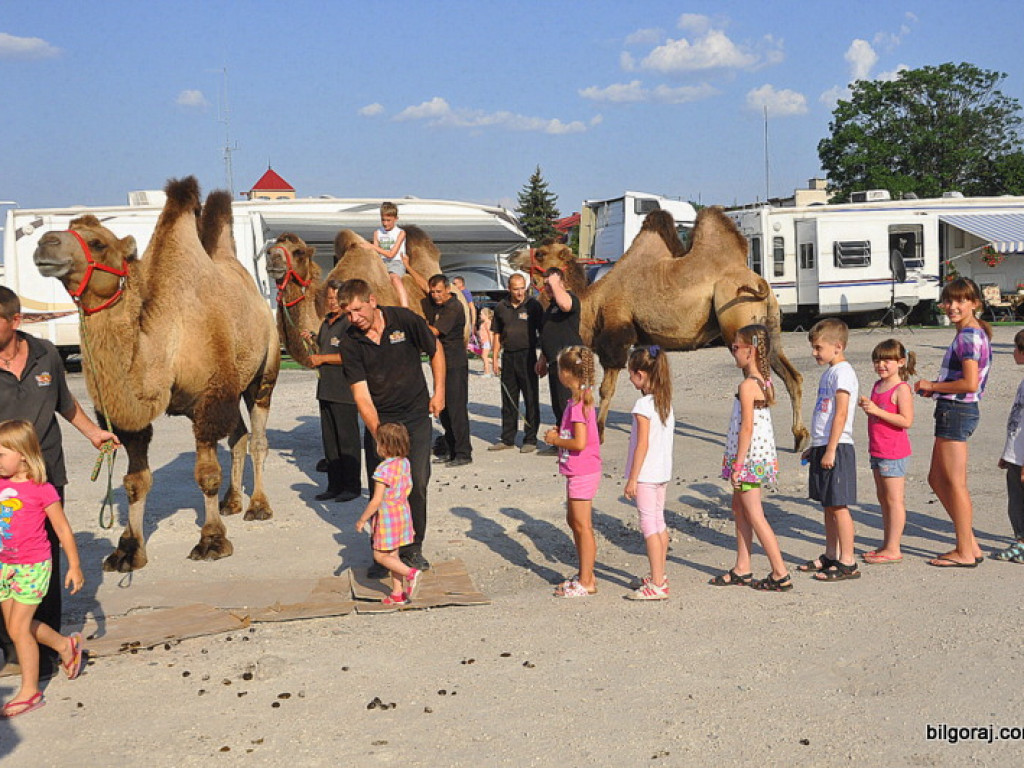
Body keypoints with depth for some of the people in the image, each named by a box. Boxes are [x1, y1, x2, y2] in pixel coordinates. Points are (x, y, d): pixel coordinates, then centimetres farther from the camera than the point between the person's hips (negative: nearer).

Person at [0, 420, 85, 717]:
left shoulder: (41, 490, -15)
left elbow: (63, 529, -8)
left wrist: (74, 566, -4)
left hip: (32, 567, -7)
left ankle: (30, 692, 9)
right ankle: (66, 645, 38)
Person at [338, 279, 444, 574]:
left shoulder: (404, 320, -11)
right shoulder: (350, 343, -10)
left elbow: (436, 351, 7)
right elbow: (361, 394, -14)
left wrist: (439, 392, 4)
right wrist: (377, 431, -26)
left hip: (415, 414, 0)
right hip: (378, 419, 0)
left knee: (417, 482, -1)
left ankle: (412, 548, 15)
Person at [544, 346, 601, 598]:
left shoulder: (578, 403, -20)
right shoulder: (581, 398, 11)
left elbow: (580, 442, -25)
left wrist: (556, 441, -11)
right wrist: (560, 433, 6)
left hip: (583, 472, -10)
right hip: (577, 471, 10)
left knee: (582, 525, -3)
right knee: (573, 520, 18)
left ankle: (586, 582, 4)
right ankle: (586, 574, 27)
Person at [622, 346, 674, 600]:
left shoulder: (644, 403, -18)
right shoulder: (666, 401, 7)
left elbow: (642, 444, -19)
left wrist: (632, 478, -15)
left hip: (646, 473, -9)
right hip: (663, 471, 9)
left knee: (649, 525, -5)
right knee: (659, 522, 17)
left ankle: (657, 585, -3)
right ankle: (660, 576, 27)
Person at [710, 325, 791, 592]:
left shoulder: (747, 385, -19)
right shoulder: (764, 381, 9)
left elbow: (747, 428, -21)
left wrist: (737, 465, -18)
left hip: (749, 457, -10)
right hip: (761, 454, 10)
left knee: (754, 514, -3)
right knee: (739, 507, 17)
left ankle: (781, 574, 1)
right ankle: (742, 569, 24)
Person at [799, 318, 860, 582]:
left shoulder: (843, 372, -13)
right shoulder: (829, 372, 17)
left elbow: (841, 414, -19)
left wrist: (830, 450, -22)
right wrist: (814, 448, 24)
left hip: (837, 448, -10)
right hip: (823, 446, 10)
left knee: (838, 506, -6)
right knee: (828, 505, 14)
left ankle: (848, 563, 0)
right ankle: (830, 556, 23)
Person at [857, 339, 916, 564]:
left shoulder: (901, 389, -13)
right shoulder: (878, 385, 13)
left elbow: (906, 420, -21)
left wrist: (876, 410, -23)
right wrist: (866, 406, 1)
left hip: (894, 452, -9)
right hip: (877, 450, 9)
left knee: (894, 499, -3)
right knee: (883, 498, 14)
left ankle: (893, 550, 2)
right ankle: (887, 545, 24)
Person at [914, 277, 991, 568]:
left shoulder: (968, 336, -15)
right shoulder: (974, 333, 16)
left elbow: (970, 383, -23)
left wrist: (932, 386, -12)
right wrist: (936, 389, 9)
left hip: (956, 412, -10)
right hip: (957, 411, 10)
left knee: (955, 483, -2)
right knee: (937, 479, 15)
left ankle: (965, 553, 8)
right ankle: (970, 544, 20)